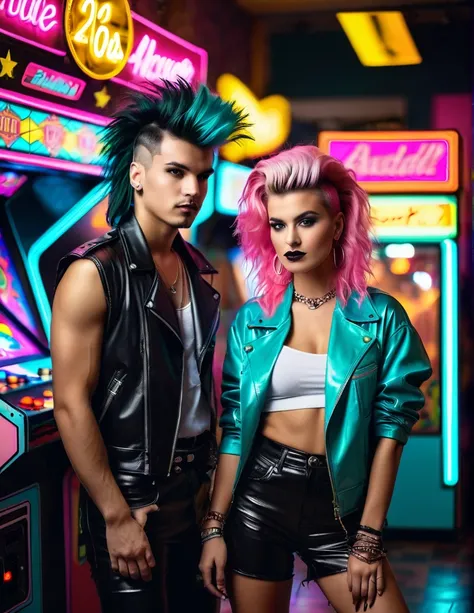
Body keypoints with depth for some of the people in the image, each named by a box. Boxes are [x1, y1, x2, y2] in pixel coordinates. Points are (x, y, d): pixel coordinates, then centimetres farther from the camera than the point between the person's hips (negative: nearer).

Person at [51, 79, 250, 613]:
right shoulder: (94, 273, -14)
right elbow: (71, 405, -16)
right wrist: (117, 516, -16)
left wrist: (211, 477, 11)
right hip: (132, 495, -6)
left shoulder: (198, 272, 7)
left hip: (195, 488, 7)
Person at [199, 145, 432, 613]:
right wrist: (214, 528, -1)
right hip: (259, 494, 1)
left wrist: (368, 539, -8)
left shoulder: (380, 316, -3)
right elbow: (234, 428, 3)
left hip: (339, 505, -1)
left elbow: (390, 429, -4)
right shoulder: (251, 320, 2)